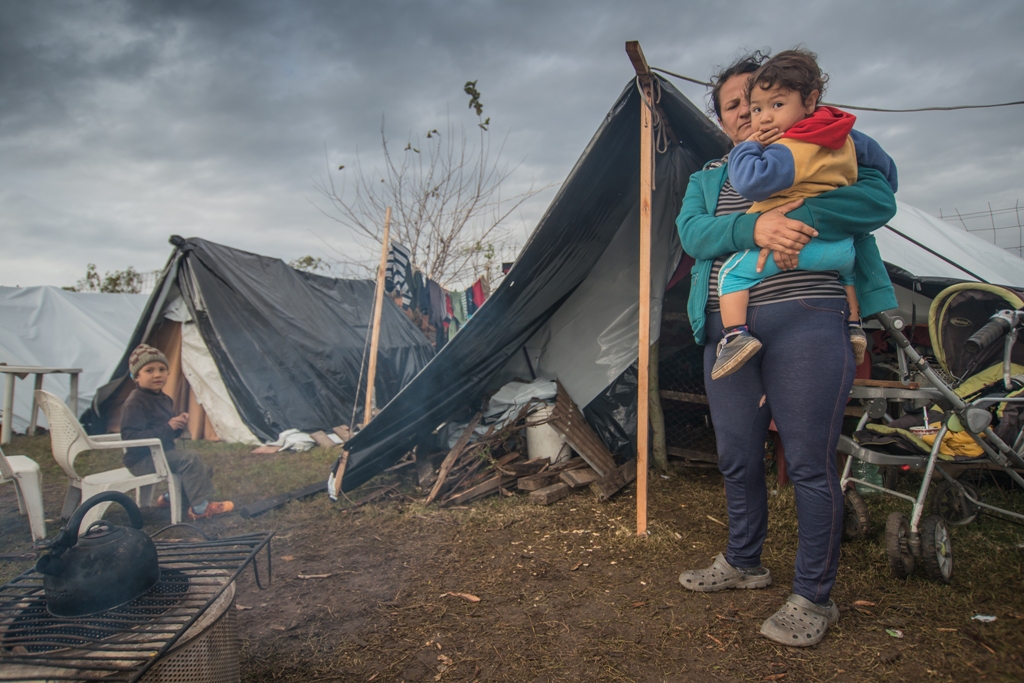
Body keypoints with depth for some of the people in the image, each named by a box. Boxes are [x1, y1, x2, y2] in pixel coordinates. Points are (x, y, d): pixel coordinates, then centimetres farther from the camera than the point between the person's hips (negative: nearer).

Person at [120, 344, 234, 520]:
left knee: (204, 469, 10)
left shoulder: (164, 399, 10)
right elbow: (130, 437, -28)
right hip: (142, 460, -10)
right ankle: (200, 508, -21)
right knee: (189, 458, -26)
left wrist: (179, 424, -6)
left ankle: (170, 498, 20)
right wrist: (167, 427, -31)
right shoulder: (135, 403, -19)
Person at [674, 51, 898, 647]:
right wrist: (753, 227, -21)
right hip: (728, 329, 5)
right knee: (738, 459, 12)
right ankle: (743, 563, 34)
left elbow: (878, 199, -7)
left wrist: (796, 217, -21)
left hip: (804, 324, -4)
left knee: (810, 464, -3)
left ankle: (814, 599, 14)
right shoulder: (707, 179, 19)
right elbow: (691, 232, -2)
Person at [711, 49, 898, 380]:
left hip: (795, 243, -9)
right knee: (846, 266, 41)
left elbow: (751, 181, -29)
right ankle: (854, 326, 40)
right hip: (842, 244, 9)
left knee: (732, 271, -5)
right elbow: (881, 163, 28)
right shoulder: (845, 138, 13)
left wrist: (747, 148, -10)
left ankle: (736, 335, -19)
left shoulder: (788, 150, -16)